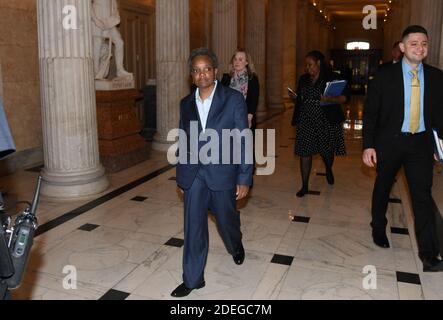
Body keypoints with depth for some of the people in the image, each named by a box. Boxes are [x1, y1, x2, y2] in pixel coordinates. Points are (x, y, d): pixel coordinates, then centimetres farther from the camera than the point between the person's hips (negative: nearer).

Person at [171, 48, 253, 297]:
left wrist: (244, 179, -10)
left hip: (222, 174, -3)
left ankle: (236, 245, 51)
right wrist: (181, 176, 13)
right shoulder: (186, 103, 5)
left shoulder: (234, 99, -7)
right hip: (194, 176, 3)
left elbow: (244, 141, -8)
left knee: (227, 220, 16)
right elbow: (183, 142, 12)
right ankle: (193, 278, 22)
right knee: (193, 228, 6)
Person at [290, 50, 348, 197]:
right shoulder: (303, 79, 11)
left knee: (327, 151, 11)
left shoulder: (332, 77, -3)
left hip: (326, 121, -3)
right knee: (304, 152, -1)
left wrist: (330, 99, -26)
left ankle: (329, 170, 46)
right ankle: (305, 186, 8)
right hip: (306, 122, 3)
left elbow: (344, 97, -9)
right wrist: (294, 96, -4)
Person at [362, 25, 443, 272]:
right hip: (390, 142, -1)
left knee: (423, 197, -3)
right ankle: (379, 230, 40)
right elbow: (370, 112, -6)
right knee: (382, 189, 15)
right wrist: (368, 145, -12)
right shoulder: (385, 75, -6)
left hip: (421, 143, 1)